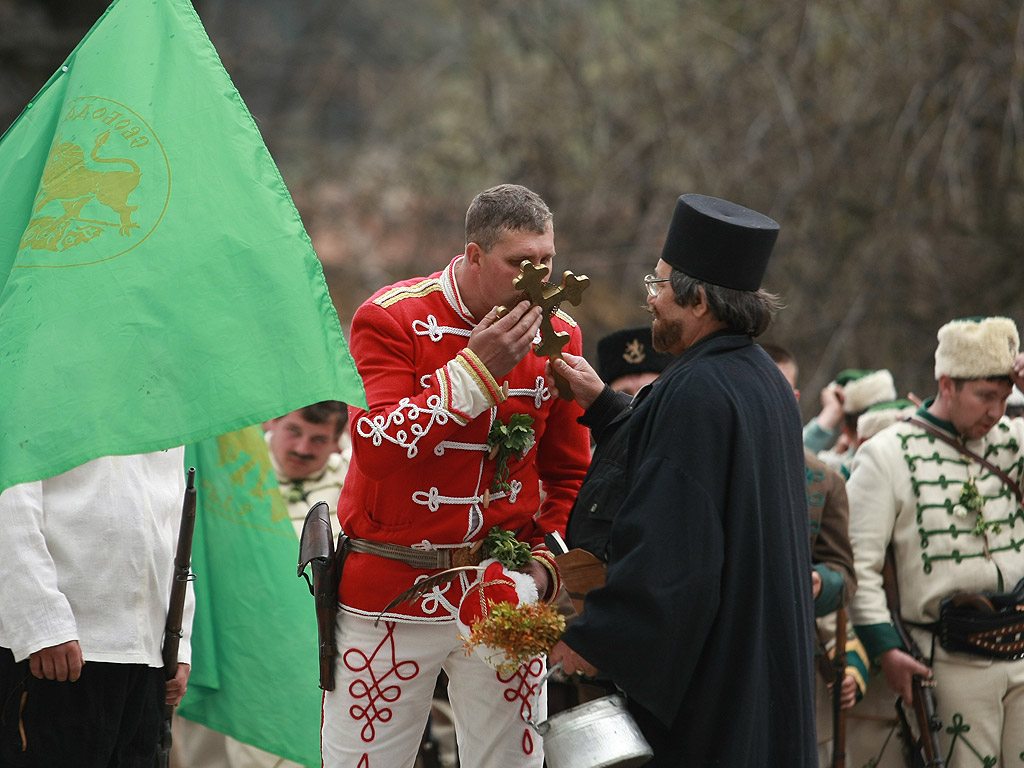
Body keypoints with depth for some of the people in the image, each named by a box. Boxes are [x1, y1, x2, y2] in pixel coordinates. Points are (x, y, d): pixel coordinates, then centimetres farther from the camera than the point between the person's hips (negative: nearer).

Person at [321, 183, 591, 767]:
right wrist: (478, 368, -21)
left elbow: (569, 472, 16)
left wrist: (547, 561, 1)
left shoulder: (558, 335, 5)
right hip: (392, 585, -3)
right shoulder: (390, 319, -7)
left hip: (503, 598, 3)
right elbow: (375, 446, -20)